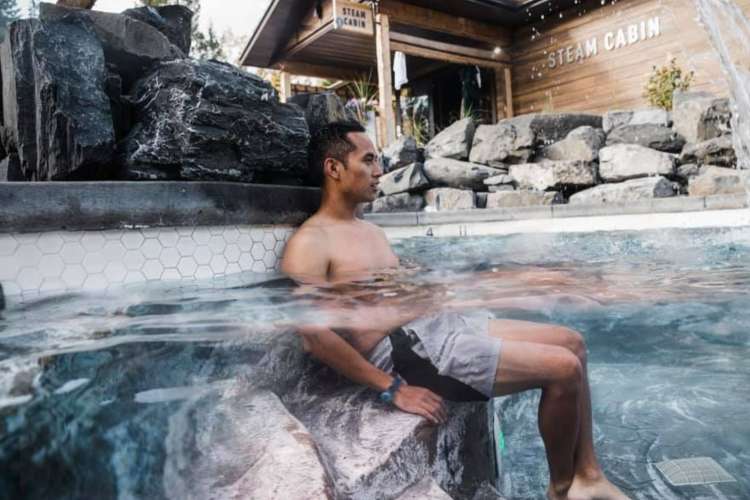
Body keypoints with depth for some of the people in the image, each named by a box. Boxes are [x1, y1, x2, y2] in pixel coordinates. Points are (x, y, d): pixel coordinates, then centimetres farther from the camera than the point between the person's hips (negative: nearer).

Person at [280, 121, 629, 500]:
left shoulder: (373, 232, 21)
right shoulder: (309, 244, -9)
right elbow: (314, 337, -18)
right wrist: (394, 389, -18)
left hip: (438, 324, 10)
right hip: (408, 351, -10)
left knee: (570, 342, 8)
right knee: (563, 369, -13)